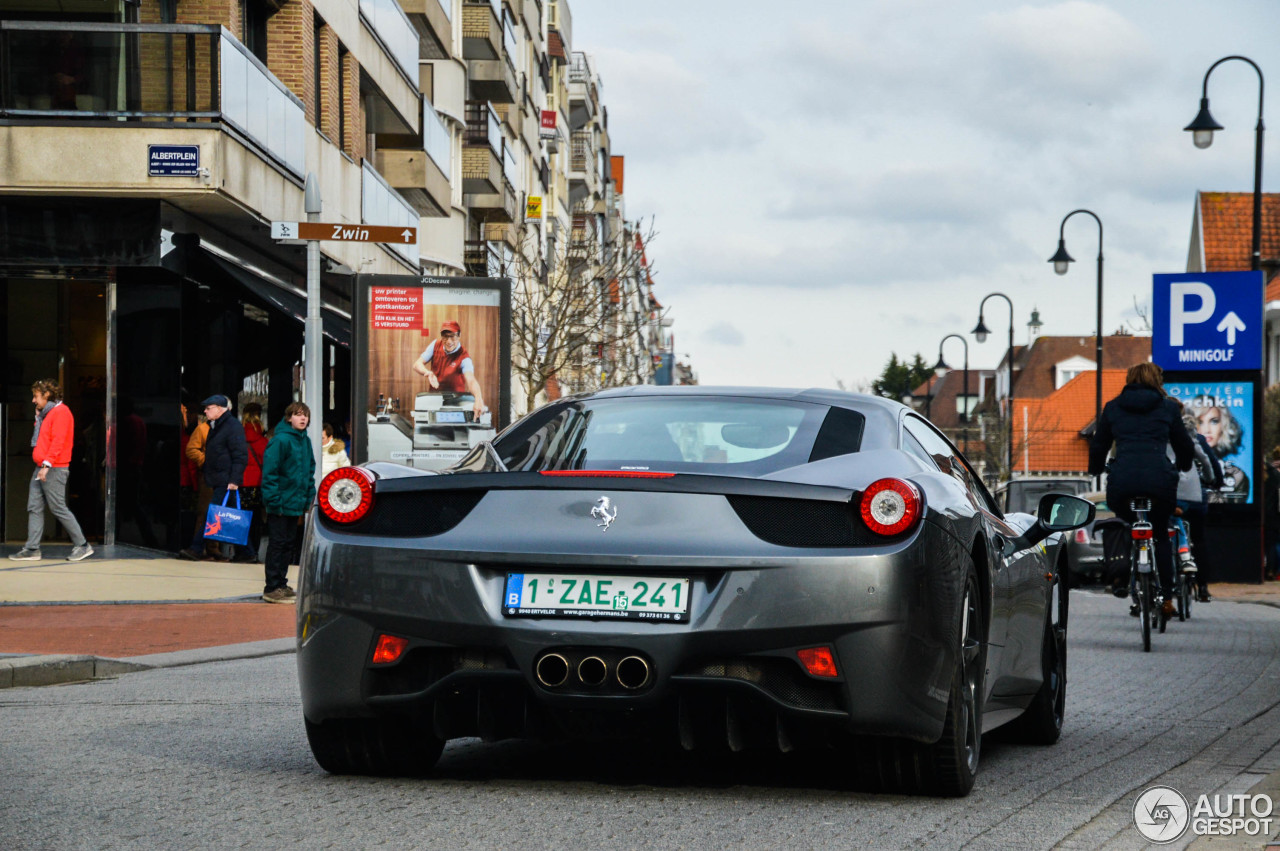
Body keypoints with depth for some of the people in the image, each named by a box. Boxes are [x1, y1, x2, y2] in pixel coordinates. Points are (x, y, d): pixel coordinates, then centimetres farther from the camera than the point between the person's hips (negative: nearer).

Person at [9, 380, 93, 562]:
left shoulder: (60, 412, -11)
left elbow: (58, 441, -20)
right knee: (34, 508, 4)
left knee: (58, 508, -7)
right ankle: (32, 549, 4)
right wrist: (38, 419, 15)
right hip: (41, 469, 10)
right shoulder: (46, 414, 19)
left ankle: (82, 545, 0)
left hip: (55, 470, -10)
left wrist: (47, 464, -26)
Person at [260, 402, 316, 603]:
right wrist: (274, 500, -20)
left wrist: (309, 497, 11)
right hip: (281, 504, -8)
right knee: (277, 544, -3)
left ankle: (281, 584, 22)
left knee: (288, 545, 13)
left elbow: (310, 471, 18)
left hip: (296, 503, 8)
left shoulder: (305, 441, 10)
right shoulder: (280, 440, -14)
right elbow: (269, 471, -17)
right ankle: (272, 588, 1)